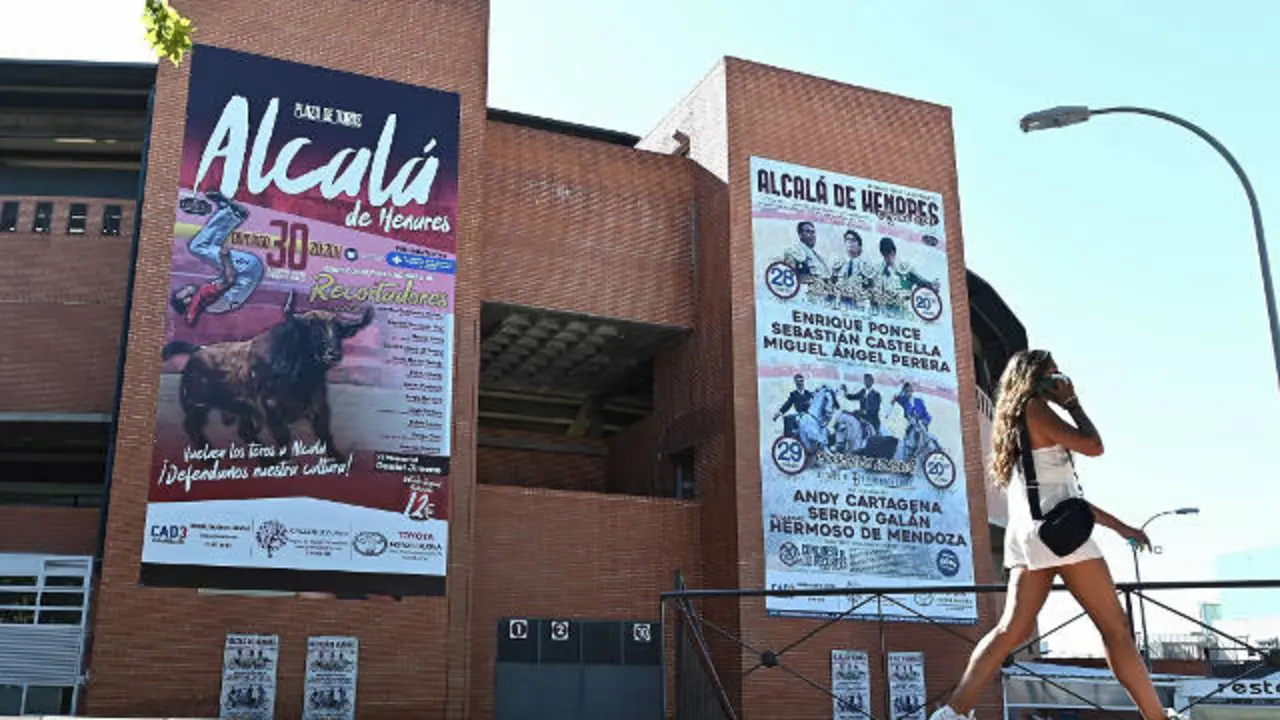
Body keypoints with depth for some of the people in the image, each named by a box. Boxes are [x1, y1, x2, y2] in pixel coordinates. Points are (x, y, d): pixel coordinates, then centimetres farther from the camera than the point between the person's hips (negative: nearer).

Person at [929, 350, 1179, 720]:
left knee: (1013, 629, 1)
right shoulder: (1034, 407, -1)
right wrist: (1072, 403, 6)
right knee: (1115, 627, -3)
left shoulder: (1018, 424, 26)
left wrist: (1121, 527, 25)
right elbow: (1093, 446, -10)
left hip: (1029, 533, 9)